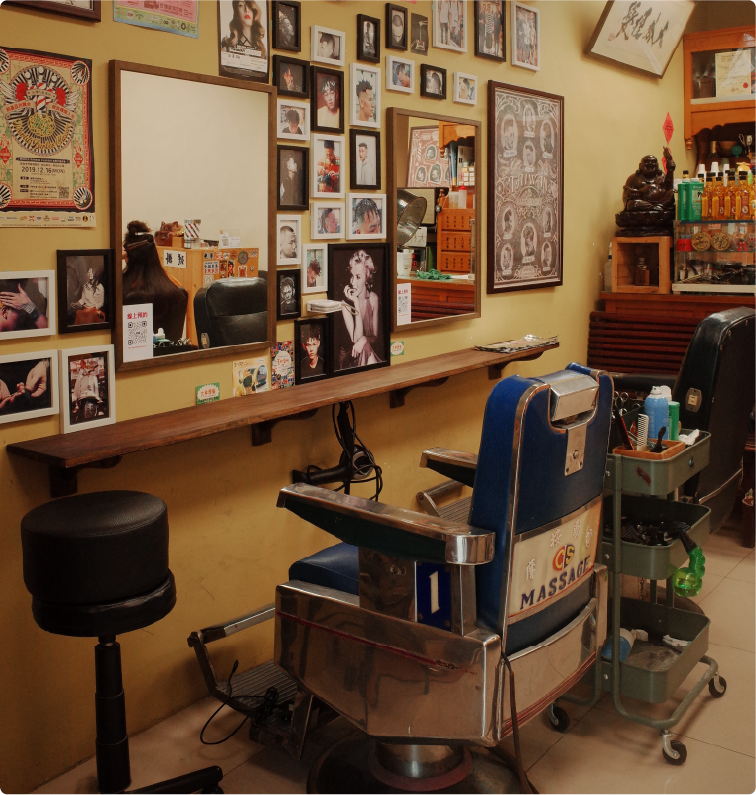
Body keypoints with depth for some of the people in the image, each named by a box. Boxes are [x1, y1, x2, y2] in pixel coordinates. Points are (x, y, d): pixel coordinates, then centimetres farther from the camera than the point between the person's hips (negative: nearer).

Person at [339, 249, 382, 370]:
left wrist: (364, 339, -21)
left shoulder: (373, 298, -1)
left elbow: (375, 336, 4)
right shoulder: (345, 303, -15)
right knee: (365, 349, -31)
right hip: (348, 357, -3)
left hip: (369, 353, 3)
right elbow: (355, 339, -20)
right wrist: (356, 303, -23)